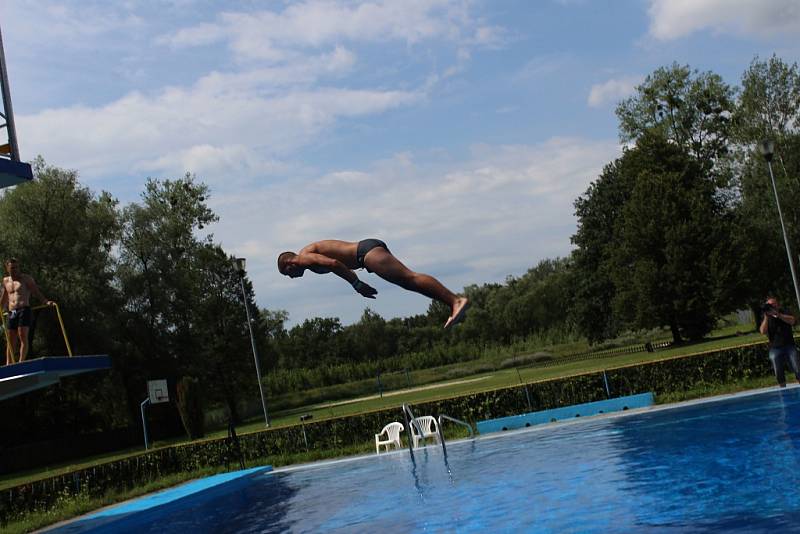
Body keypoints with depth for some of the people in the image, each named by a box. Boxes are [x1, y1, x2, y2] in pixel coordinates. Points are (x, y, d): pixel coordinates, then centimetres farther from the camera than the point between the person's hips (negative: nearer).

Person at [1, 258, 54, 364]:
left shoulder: (26, 278, 4)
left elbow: (36, 292, -5)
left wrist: (46, 301, -20)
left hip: (24, 310, -5)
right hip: (11, 313, 5)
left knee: (23, 337, -15)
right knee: (11, 340, 6)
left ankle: (21, 363, -19)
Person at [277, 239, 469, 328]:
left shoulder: (304, 257, 0)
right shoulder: (313, 253, 30)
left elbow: (333, 263, -17)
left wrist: (357, 284, -15)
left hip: (367, 250, -10)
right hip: (369, 250, 10)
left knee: (409, 278, -20)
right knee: (408, 282, 2)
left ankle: (456, 300, -31)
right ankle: (453, 305, -5)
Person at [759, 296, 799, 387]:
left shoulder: (784, 312, 8)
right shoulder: (766, 318, 8)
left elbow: (792, 321, -13)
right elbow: (763, 331, -8)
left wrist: (778, 315, -20)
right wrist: (766, 317, -16)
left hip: (789, 346, 0)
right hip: (775, 349, 0)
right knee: (779, 373, -1)